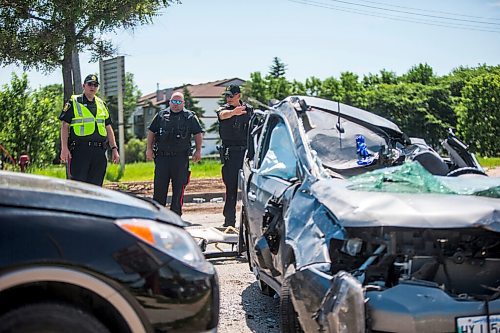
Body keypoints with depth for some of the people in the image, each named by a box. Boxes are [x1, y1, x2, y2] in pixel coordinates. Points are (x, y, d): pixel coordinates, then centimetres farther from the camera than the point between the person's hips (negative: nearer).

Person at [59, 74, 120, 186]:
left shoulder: (102, 105, 19)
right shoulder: (73, 103, 4)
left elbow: (108, 128, 20)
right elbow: (64, 126, -1)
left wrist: (114, 149, 11)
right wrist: (64, 148, -11)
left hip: (99, 152, 5)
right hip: (79, 151, -5)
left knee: (96, 185, 5)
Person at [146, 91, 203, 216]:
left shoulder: (190, 116, 7)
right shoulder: (161, 115, 12)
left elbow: (198, 134, 9)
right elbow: (151, 132, 15)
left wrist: (198, 151, 1)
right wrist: (149, 149, 6)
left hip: (181, 157, -1)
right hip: (162, 156, 1)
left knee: (179, 187, 0)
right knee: (159, 186, 2)